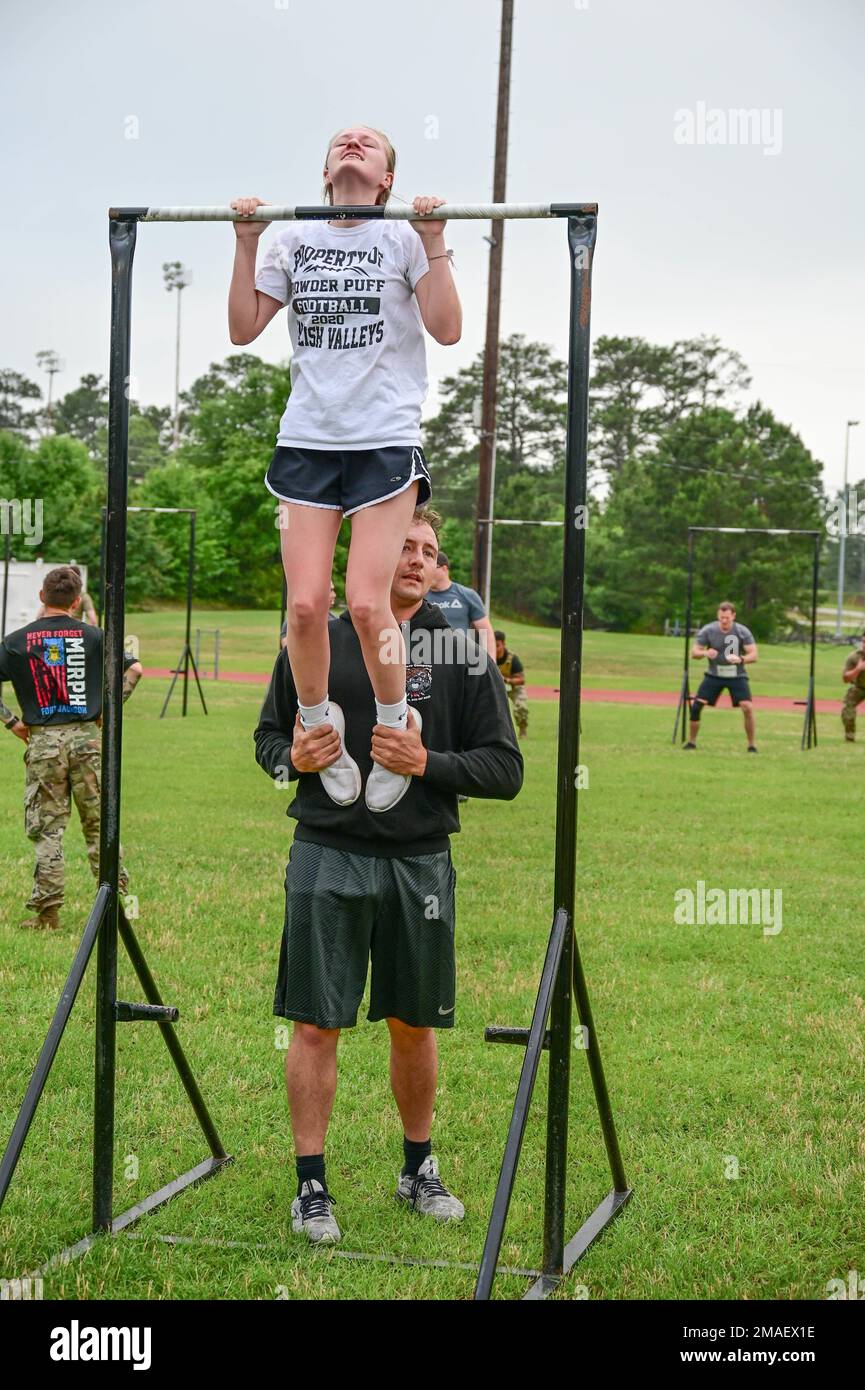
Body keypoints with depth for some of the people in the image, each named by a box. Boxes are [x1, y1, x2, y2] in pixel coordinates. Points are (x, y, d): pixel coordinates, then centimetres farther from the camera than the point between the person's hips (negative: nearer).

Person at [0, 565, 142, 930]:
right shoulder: (92, 636, 2)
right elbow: (134, 668, -1)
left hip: (42, 740, 0)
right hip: (86, 736, 1)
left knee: (46, 828, 4)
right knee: (99, 824, 9)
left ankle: (47, 911, 3)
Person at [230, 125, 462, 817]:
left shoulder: (404, 238, 5)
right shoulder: (294, 240, 13)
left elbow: (447, 329, -5)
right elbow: (244, 327, 10)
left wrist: (434, 243, -11)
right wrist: (246, 244, 3)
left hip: (386, 440, -3)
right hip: (307, 441, 3)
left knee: (366, 602, -13)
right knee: (305, 604, -8)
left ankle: (394, 726, 10)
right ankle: (318, 726, 16)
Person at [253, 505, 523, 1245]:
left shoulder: (461, 652, 1)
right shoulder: (315, 643, 4)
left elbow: (505, 769, -2)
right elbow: (269, 735, 14)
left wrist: (427, 763, -17)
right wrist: (293, 758, -9)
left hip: (419, 864, 0)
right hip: (327, 857, 0)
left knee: (414, 1024, 13)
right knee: (316, 1023, 1)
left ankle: (420, 1170, 31)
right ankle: (312, 1185, 13)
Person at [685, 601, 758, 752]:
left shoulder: (743, 632, -12)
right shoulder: (708, 630, -10)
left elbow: (753, 655, -12)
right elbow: (694, 652, -5)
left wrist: (741, 659, -33)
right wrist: (705, 653, -28)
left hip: (737, 676, -1)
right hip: (714, 675, 1)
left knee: (748, 707, -18)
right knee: (696, 705, -10)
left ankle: (752, 745, -3)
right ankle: (691, 742, 7)